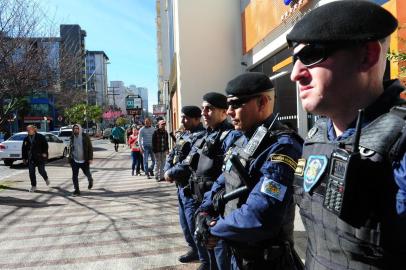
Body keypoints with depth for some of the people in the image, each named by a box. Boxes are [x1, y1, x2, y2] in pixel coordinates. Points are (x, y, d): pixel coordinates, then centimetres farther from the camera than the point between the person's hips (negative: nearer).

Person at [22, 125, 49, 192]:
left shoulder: (40, 137, -3)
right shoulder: (26, 139, 10)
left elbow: (45, 145, -4)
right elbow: (24, 149, 13)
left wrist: (44, 153, -14)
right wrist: (24, 158, 10)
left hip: (40, 157, -4)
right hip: (30, 158, 4)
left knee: (41, 171, 0)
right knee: (31, 172, 1)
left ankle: (46, 179, 32)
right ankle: (33, 186, 10)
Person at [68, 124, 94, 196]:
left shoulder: (85, 137, -9)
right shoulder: (72, 137, 2)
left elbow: (90, 148, -7)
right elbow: (70, 147, 16)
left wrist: (90, 158, -13)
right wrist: (70, 157, 12)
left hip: (84, 160, -3)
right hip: (74, 160, 3)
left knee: (87, 173, 15)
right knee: (74, 176, -1)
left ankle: (90, 181, 47)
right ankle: (76, 190, 9)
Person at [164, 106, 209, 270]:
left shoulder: (200, 136, -19)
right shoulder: (182, 135, 12)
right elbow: (171, 155, 13)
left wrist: (171, 173, -16)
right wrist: (167, 170, -6)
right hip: (181, 186, 10)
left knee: (194, 225, -1)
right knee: (185, 222, 21)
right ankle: (194, 250, 41)